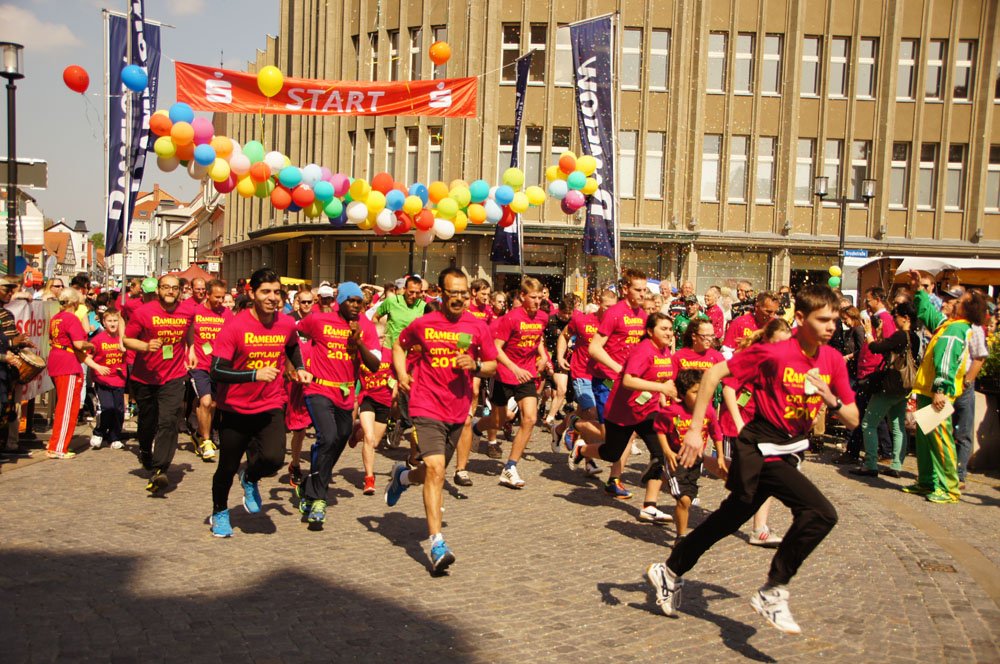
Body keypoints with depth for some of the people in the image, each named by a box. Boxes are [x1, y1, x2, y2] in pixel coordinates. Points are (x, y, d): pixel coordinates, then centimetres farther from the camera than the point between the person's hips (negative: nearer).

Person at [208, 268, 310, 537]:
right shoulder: (234, 326, -16)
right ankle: (220, 513, 39)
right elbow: (216, 371, -21)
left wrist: (299, 369, 7)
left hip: (270, 407, 2)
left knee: (274, 459, -19)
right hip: (235, 409, -2)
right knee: (227, 467, 8)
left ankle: (250, 480, 19)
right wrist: (255, 375, -30)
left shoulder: (286, 324, -4)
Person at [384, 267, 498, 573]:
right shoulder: (423, 324, -1)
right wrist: (401, 374, 1)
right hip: (427, 407, -3)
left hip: (458, 411, 3)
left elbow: (493, 365, 7)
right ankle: (436, 543, -16)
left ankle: (402, 476, 52)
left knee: (435, 471, 18)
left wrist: (475, 365, -14)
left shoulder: (478, 327, 0)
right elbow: (399, 346, 17)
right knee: (436, 468, -18)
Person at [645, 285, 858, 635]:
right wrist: (695, 429, -19)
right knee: (821, 513, -22)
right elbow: (714, 373, -15)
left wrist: (831, 400, -17)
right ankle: (773, 592, -6)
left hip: (786, 454, 7)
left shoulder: (833, 360, 1)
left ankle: (671, 571, 37)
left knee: (729, 519, 18)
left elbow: (853, 421, 5)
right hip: (761, 451, -7)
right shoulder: (773, 353, -18)